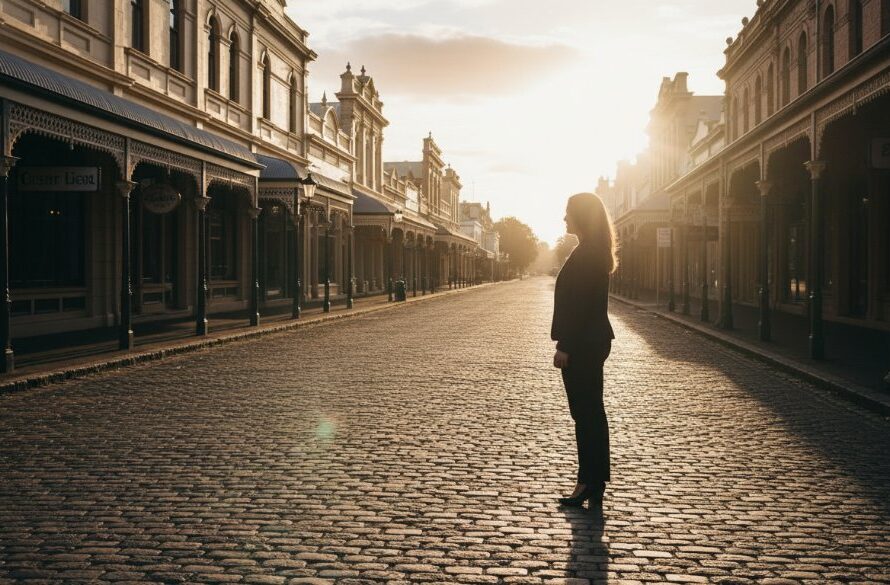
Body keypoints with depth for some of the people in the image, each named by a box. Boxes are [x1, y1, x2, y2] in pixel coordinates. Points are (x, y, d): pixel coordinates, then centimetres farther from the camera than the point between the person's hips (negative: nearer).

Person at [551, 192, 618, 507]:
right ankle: (593, 483, 20)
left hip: (582, 345, -10)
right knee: (591, 412, 13)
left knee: (586, 413, -5)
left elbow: (580, 305, -21)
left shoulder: (585, 254, -16)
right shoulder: (596, 253, 15)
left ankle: (590, 483, 0)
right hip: (593, 342, 10)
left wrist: (565, 347, -20)